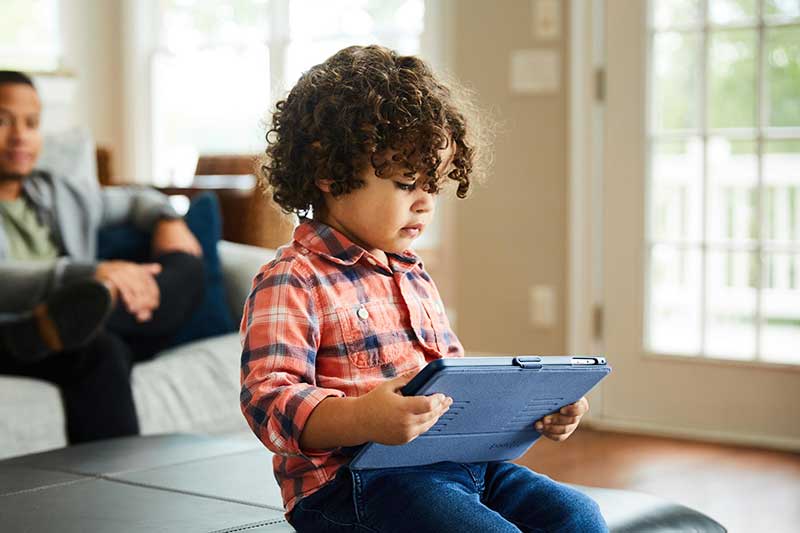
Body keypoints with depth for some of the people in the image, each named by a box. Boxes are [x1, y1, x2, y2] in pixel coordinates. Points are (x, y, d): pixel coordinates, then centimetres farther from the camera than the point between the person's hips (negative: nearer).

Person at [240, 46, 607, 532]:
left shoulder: (413, 276, 22)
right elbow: (271, 399, -19)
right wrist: (362, 418, -37)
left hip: (456, 462, 8)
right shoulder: (292, 282, -7)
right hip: (354, 482, -8)